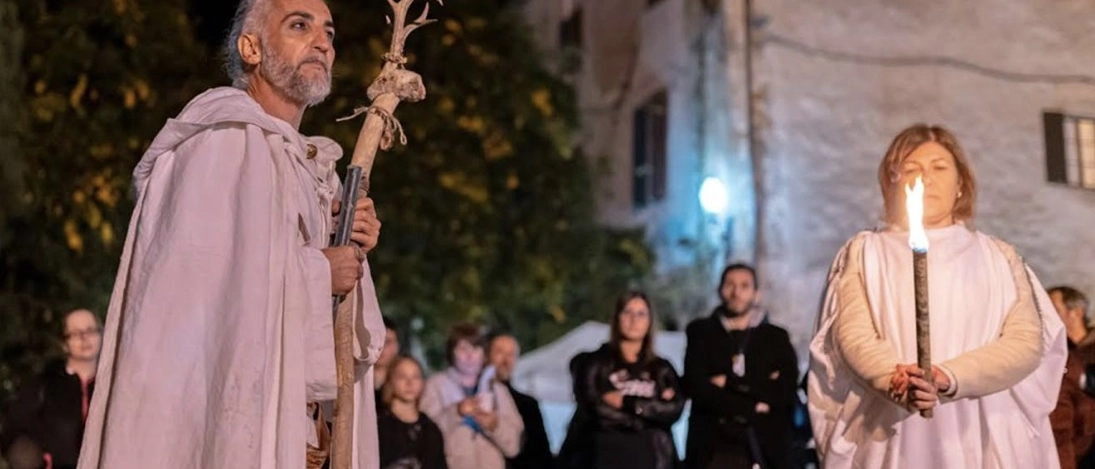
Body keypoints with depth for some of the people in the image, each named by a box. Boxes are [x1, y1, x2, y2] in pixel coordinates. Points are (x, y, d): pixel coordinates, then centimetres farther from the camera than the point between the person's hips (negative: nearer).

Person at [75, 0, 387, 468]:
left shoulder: (309, 165, 15)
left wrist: (348, 249, -4)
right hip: (223, 418, -8)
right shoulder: (222, 139, -9)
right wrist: (316, 270, -12)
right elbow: (192, 275, -21)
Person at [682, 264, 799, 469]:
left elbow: (786, 391, -3)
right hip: (712, 450, 0)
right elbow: (697, 387, -4)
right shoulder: (701, 332, 9)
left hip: (763, 450, 1)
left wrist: (731, 384, -7)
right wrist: (753, 405, -8)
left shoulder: (776, 337, 11)